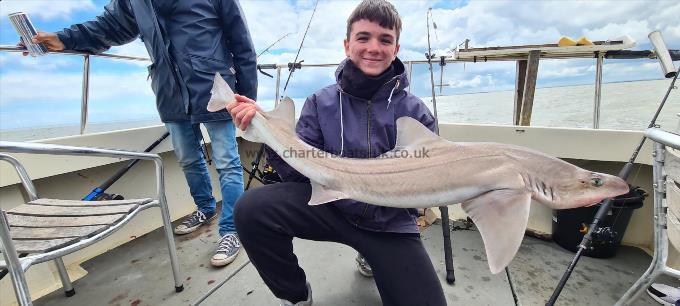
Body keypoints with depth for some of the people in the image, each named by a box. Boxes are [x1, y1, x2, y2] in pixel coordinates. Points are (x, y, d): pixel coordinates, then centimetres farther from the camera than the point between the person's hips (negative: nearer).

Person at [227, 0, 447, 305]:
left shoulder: (415, 111, -4)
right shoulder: (321, 102, -3)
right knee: (250, 208, -23)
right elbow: (299, 170, -8)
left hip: (391, 224, 1)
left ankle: (371, 255, 21)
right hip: (330, 204, 0)